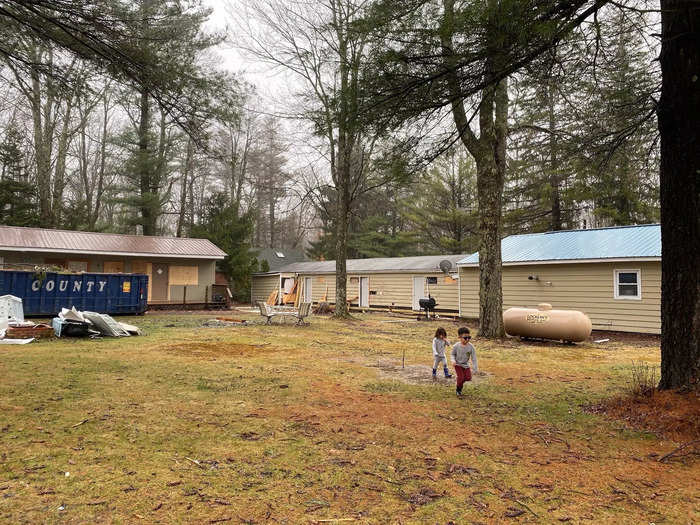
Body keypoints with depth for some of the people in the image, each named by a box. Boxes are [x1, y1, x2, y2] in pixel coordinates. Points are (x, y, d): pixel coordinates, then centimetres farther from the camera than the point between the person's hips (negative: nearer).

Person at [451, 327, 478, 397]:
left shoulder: (471, 347, -15)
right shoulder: (456, 346, -16)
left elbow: (474, 358, -10)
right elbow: (453, 354, -1)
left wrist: (475, 369, -11)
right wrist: (453, 360, -21)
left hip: (466, 365, 3)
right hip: (458, 364, -3)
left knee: (468, 377, -9)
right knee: (461, 377, -16)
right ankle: (458, 391, 8)